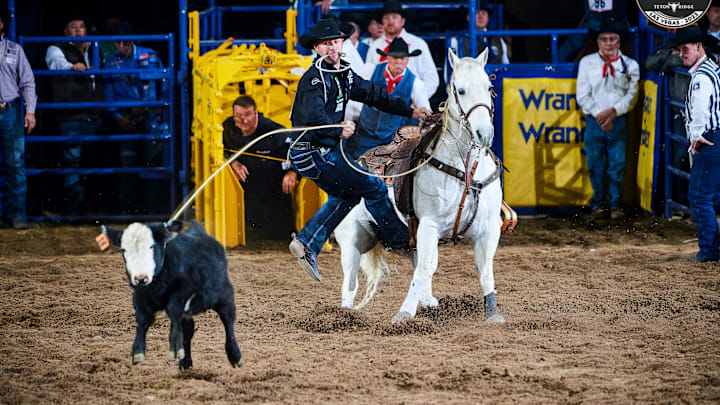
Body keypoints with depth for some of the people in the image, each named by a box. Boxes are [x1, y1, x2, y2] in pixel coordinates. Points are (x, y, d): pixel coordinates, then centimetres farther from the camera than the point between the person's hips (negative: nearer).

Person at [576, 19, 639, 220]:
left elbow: (632, 95, 1)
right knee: (595, 165, 3)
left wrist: (613, 111, -14)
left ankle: (616, 204, 6)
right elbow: (583, 95, 2)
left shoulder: (630, 65, 7)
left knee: (617, 165, -3)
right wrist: (600, 115, -9)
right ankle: (599, 202, 15)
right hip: (594, 121, 0)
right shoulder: (587, 63, 6)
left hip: (618, 121, 0)